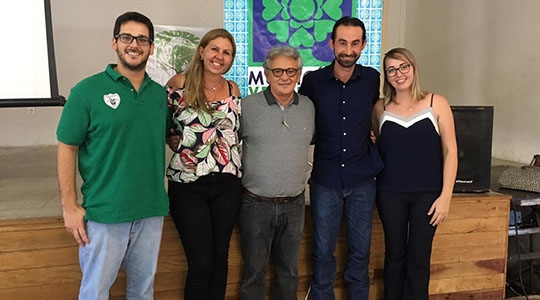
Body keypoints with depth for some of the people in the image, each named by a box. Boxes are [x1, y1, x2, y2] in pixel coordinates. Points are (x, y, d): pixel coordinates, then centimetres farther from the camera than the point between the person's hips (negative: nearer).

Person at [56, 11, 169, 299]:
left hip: (151, 212, 4)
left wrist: (159, 194, 8)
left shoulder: (160, 94, 6)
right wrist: (70, 206, -10)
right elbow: (67, 149, -6)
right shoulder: (87, 91, -7)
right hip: (103, 214, -4)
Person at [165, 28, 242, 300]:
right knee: (201, 263, -1)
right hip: (188, 185, -3)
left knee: (220, 257, 13)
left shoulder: (233, 89, 6)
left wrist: (234, 164, 8)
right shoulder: (179, 83, -6)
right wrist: (180, 146, -4)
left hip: (227, 184, 4)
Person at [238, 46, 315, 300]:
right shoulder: (247, 106, -7)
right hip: (256, 203, -3)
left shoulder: (308, 107, 3)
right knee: (254, 272, 10)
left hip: (294, 204, 3)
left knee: (289, 270, 17)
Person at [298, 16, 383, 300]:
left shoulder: (372, 79, 0)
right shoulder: (313, 80, -4)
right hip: (325, 179, -1)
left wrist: (372, 136, 9)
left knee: (361, 249, 12)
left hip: (362, 180, 1)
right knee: (323, 250, 8)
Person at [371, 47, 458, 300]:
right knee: (394, 253, 12)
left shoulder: (436, 103, -3)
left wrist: (446, 195, -8)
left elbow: (450, 150, -3)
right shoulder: (380, 108, 2)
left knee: (419, 257, 6)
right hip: (390, 193, 1)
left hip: (427, 193, -1)